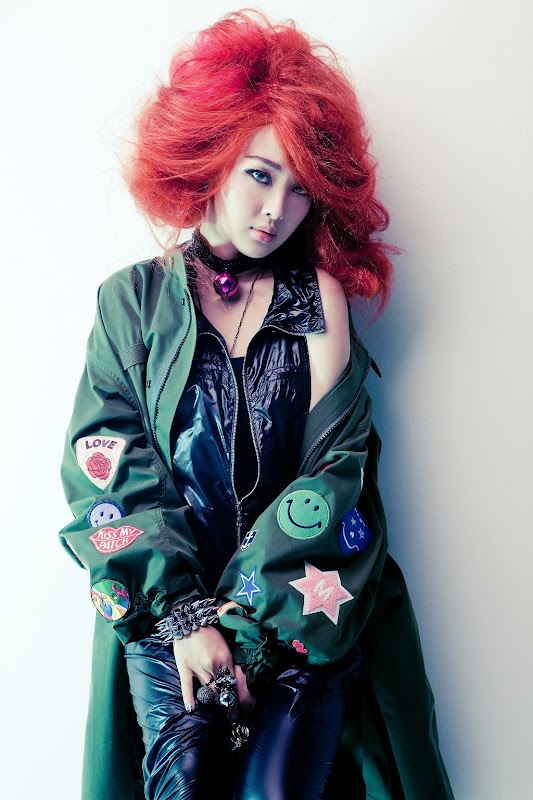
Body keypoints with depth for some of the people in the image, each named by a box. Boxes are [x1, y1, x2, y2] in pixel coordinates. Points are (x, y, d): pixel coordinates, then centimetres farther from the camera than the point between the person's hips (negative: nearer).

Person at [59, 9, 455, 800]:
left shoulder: (316, 299, 6)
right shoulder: (134, 299, 5)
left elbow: (339, 466, -3)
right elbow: (110, 470, -2)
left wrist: (242, 613, -12)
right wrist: (184, 614, -12)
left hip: (302, 608, 0)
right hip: (166, 605, 0)